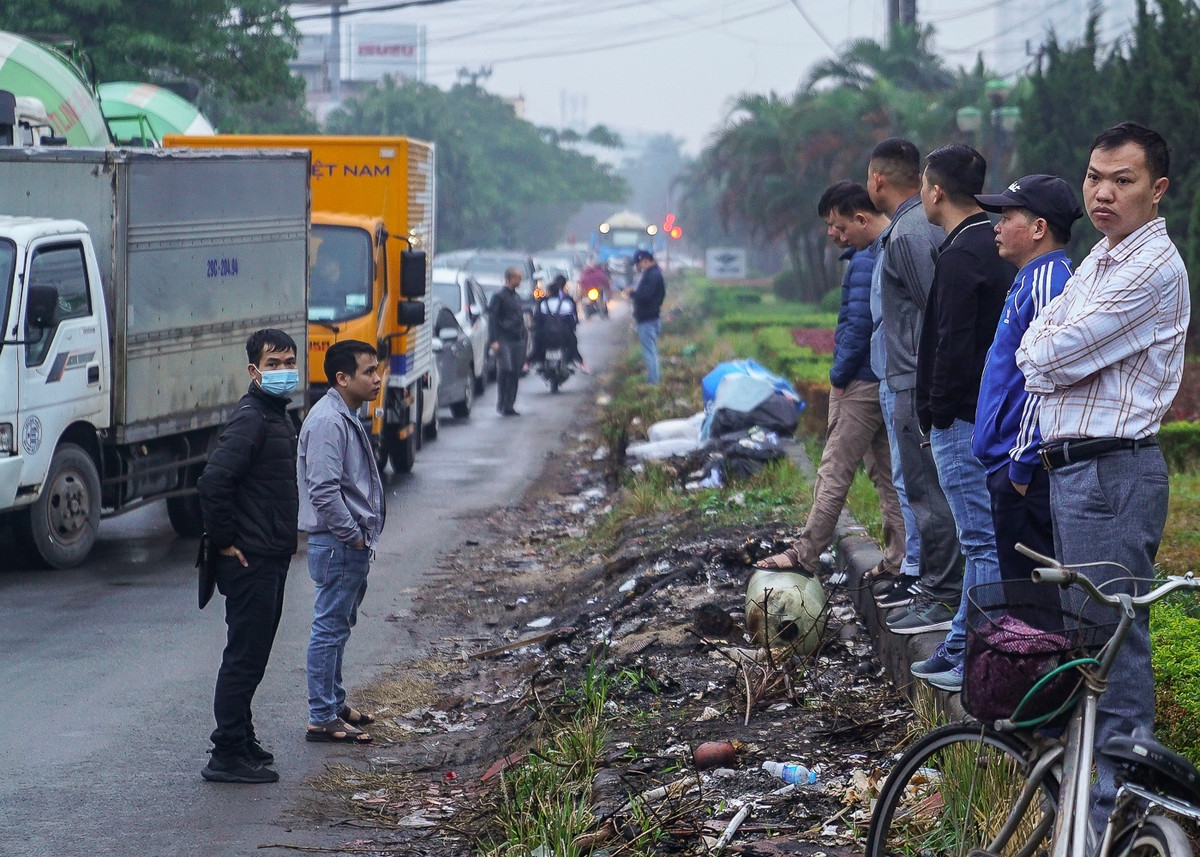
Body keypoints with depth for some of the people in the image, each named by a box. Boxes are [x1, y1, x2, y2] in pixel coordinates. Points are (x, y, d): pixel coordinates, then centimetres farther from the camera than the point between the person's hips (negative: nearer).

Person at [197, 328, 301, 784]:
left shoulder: (277, 416, 14)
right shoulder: (251, 418, -17)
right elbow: (212, 481, -27)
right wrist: (223, 541, -19)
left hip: (271, 558, 10)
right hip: (251, 559, -10)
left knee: (253, 654, 16)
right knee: (244, 655, -6)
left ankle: (241, 741, 26)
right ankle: (227, 755, -2)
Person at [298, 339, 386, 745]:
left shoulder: (348, 418, 14)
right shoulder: (328, 422, -19)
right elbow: (324, 491, -25)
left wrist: (364, 536, 16)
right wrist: (353, 536, -18)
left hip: (353, 544, 10)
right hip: (337, 544, -10)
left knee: (338, 626, 19)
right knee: (329, 628, -5)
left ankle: (335, 704, 30)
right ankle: (322, 720, -1)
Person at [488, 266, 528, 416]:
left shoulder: (516, 297, 19)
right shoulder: (499, 297, -5)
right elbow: (492, 319, -9)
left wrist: (524, 339, 20)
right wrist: (494, 340, -16)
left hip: (518, 341, 7)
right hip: (505, 341, -7)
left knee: (515, 374, 5)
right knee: (505, 372, -12)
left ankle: (509, 406, 9)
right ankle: (502, 405, -6)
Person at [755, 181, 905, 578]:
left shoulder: (866, 261, -18)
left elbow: (858, 326, -19)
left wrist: (839, 376, -11)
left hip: (862, 383, -10)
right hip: (891, 382, 10)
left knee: (834, 473, -4)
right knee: (888, 474, 11)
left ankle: (805, 555, 0)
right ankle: (898, 560, 12)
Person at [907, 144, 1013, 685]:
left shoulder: (960, 256, -16)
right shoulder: (997, 246, 14)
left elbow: (953, 345, -22)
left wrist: (938, 412, -13)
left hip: (963, 419, -10)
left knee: (982, 540, -7)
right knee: (981, 537, 14)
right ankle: (963, 645, 22)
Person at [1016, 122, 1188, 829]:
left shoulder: (1154, 266, -15)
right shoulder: (1101, 260, 17)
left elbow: (1049, 357, -17)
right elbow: (1037, 364, 16)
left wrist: (1047, 350, 3)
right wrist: (1051, 357, -4)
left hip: (1111, 471, -10)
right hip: (1074, 468, 10)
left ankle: (1114, 812, -5)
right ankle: (1087, 784, 27)